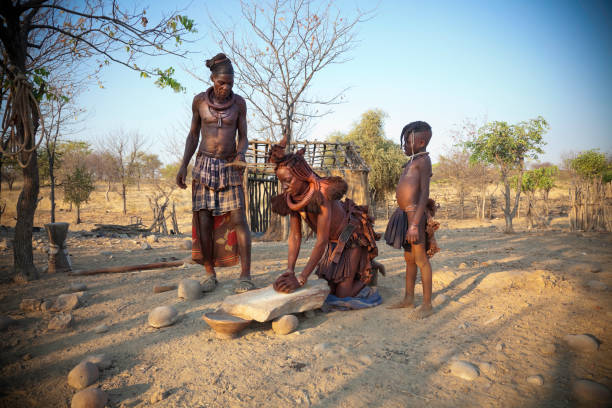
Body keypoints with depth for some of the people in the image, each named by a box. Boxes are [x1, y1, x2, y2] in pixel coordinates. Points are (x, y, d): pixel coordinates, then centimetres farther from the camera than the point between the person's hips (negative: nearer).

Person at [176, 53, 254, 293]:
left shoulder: (239, 102, 0)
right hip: (204, 165, 1)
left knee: (238, 219, -11)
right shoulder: (199, 100, 2)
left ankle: (245, 275, -7)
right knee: (203, 222, -3)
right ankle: (210, 274, 10)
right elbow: (193, 134, 9)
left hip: (230, 167, -1)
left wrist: (241, 155, -19)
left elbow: (243, 138, 3)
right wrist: (183, 166, 3)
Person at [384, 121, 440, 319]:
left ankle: (427, 304, 7)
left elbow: (424, 193, -18)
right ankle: (408, 299, 28)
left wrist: (415, 224, -24)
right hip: (404, 214, 10)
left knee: (421, 260, -3)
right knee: (409, 259, 16)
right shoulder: (412, 161, 18)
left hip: (415, 215, -9)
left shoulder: (423, 160, -10)